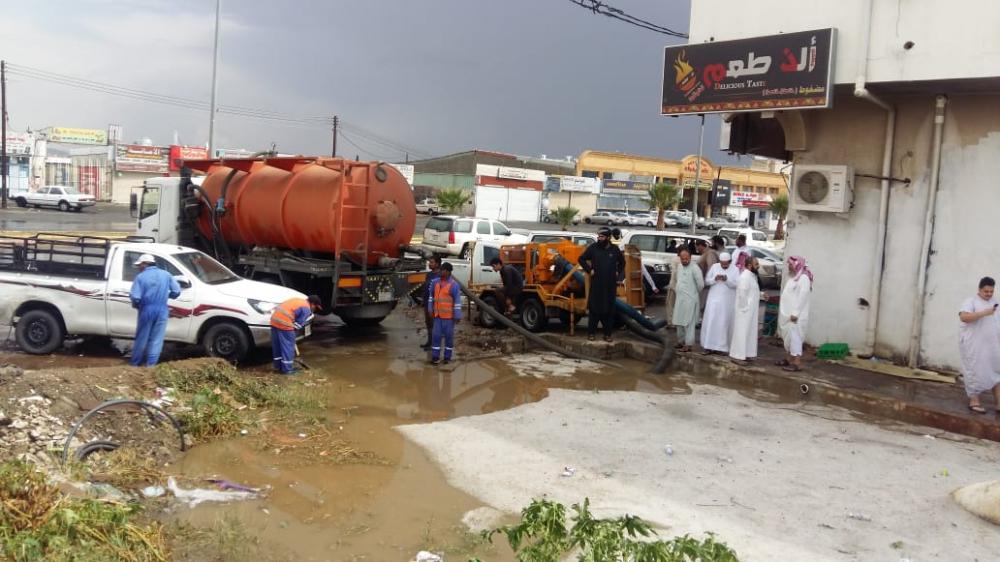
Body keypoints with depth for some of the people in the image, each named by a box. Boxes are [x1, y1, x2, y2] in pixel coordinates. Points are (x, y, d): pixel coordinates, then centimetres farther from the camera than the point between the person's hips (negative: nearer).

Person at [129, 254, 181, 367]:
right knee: (156, 339, 7)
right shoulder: (166, 274, 5)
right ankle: (150, 364, 5)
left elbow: (135, 297, -13)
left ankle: (135, 363, 22)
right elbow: (177, 291, 0)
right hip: (162, 310, 2)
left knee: (141, 338, 12)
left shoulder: (141, 277, -5)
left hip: (146, 310, -2)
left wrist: (136, 304, 9)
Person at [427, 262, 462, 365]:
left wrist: (457, 316, -13)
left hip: (449, 316, -5)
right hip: (438, 315, 5)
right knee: (436, 335, 4)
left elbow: (457, 301, -12)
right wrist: (430, 309, 14)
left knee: (449, 336, 5)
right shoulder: (435, 282, 6)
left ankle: (447, 357, 16)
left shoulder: (453, 285, -11)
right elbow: (431, 296, 17)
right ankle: (435, 356, 11)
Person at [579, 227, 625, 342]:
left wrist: (618, 272, 12)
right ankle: (591, 333, 8)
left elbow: (622, 262, 23)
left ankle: (608, 334, 13)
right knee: (594, 309, -1)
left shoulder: (615, 249, 6)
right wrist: (589, 270, -2)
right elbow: (582, 259, 6)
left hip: (611, 285, 2)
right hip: (596, 284, -2)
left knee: (609, 310, 6)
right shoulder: (593, 247, -1)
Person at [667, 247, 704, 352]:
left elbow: (701, 284, -12)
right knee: (679, 322, 15)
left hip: (690, 300, -8)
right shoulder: (678, 267, 10)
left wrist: (694, 293, 2)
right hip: (679, 299, 8)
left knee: (689, 323, -4)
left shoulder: (694, 268, -14)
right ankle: (681, 341, 26)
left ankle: (688, 344, -1)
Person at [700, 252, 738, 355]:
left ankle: (722, 346, 8)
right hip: (714, 299, 2)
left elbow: (737, 284, -9)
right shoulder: (714, 267, 3)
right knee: (711, 322, -2)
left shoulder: (735, 270, -2)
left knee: (724, 323, 1)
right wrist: (714, 279, -17)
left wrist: (727, 280, -24)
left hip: (727, 301, -1)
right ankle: (709, 346, 1)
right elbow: (706, 280, 3)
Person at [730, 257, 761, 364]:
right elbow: (742, 294, -22)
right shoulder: (745, 276, -18)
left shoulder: (753, 276, 13)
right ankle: (737, 356, -1)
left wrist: (762, 294, 9)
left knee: (749, 332, 14)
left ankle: (745, 354, 21)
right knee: (741, 332, -6)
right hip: (745, 310, -10)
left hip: (751, 310, 10)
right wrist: (744, 308, -20)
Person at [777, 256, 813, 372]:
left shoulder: (803, 278, -14)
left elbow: (802, 296, -20)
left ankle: (797, 363, -8)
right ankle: (788, 359, 24)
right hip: (787, 314, 10)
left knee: (794, 337, -9)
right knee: (787, 337, 15)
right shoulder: (793, 277, 16)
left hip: (795, 315, -10)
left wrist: (795, 313, -24)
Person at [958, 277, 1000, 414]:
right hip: (974, 345, -6)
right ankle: (974, 401, 7)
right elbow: (963, 317, -24)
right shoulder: (971, 301, -7)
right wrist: (984, 313, -29)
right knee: (975, 371, -2)